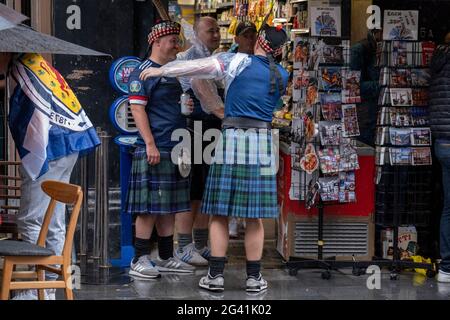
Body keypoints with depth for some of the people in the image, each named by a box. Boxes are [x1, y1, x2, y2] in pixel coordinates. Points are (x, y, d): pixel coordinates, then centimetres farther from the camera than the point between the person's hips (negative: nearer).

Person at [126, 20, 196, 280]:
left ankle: (166, 258, 19)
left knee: (169, 207, 12)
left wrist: (187, 105, 12)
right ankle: (140, 260, 1)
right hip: (155, 149, -9)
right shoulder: (144, 71, -7)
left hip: (175, 150, 9)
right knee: (150, 207, -6)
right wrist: (150, 144, -20)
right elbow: (137, 108, -14)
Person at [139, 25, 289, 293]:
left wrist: (161, 70, -3)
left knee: (220, 213, 5)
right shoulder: (282, 76, 8)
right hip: (263, 145, 2)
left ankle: (216, 275, 4)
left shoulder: (239, 62, -3)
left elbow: (199, 66, -10)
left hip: (231, 141, -2)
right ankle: (254, 278, 7)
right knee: (255, 216, 6)